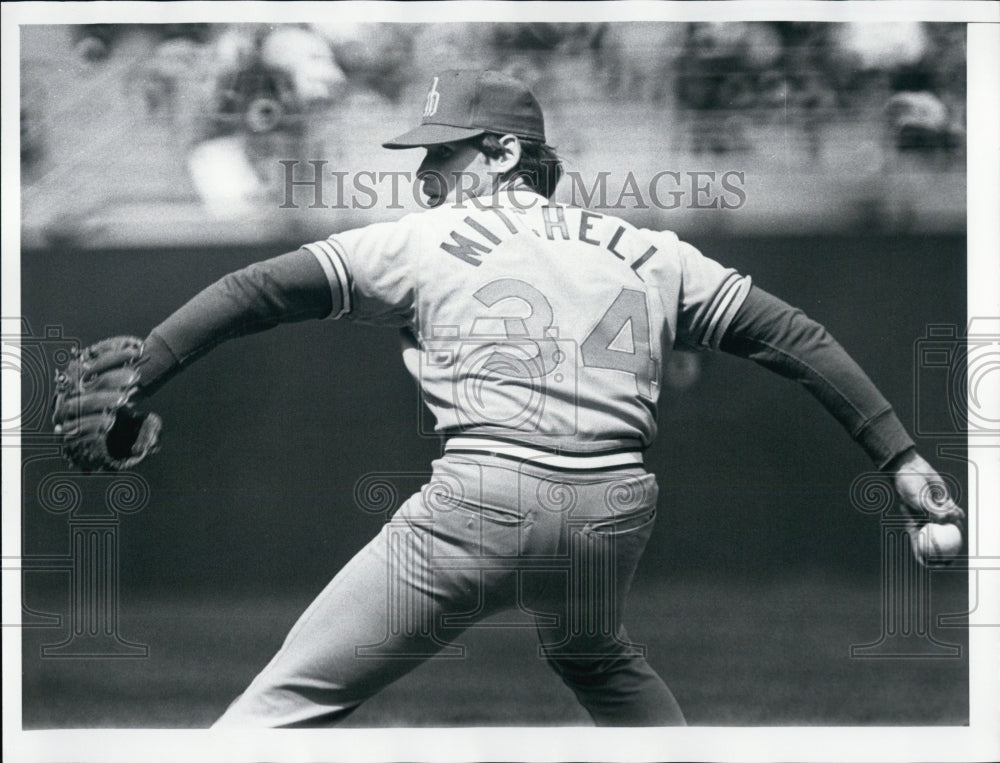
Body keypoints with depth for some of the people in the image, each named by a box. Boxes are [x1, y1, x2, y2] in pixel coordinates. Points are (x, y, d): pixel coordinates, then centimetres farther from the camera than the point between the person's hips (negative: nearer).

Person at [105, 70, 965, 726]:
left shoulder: (424, 242, 10)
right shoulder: (650, 254, 20)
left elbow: (258, 292, 3)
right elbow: (794, 338, 19)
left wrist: (129, 385, -1)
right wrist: (899, 454, 20)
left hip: (480, 503, -4)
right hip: (617, 516, 5)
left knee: (294, 695, 0)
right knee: (600, 661, 36)